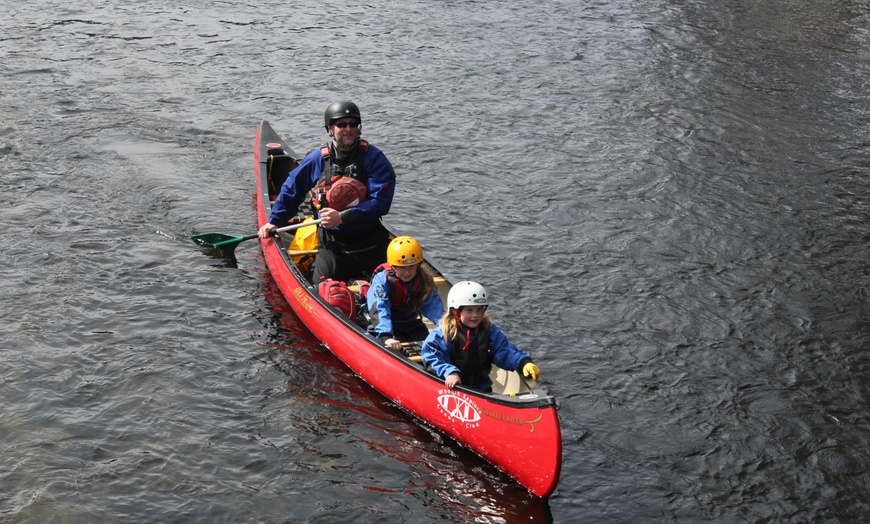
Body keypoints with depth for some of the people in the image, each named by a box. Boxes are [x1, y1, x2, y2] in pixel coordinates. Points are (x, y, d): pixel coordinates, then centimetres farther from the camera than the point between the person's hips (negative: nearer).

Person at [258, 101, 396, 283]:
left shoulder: (374, 157, -7)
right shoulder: (316, 159, 0)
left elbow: (381, 202, -17)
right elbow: (290, 189, 15)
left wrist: (342, 217, -25)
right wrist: (274, 221, 14)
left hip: (371, 241, 0)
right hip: (333, 244, 0)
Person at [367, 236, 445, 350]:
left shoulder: (423, 280, -10)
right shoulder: (382, 279, -26)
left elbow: (433, 305, -16)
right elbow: (379, 310, -38)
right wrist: (386, 337, -52)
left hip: (411, 324, 5)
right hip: (390, 326, -5)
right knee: (398, 349, -28)